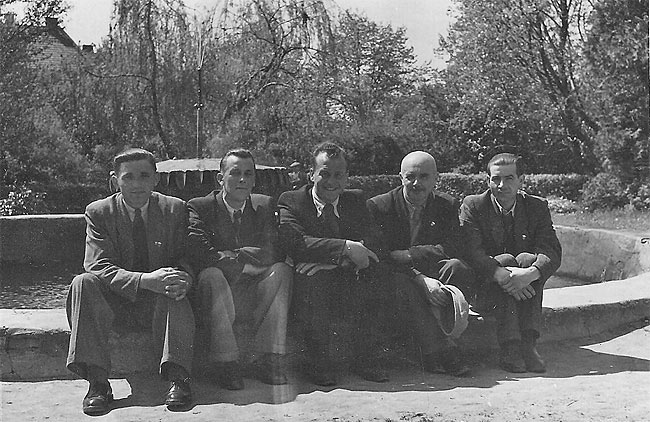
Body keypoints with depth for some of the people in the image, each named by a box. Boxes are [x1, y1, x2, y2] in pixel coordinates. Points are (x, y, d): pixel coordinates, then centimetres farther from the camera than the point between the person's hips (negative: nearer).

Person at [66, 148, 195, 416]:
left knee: (175, 290, -33)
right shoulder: (98, 212, -2)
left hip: (159, 304, 0)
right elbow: (98, 266, -14)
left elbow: (187, 260, 0)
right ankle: (97, 380, -31)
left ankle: (177, 377, -37)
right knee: (83, 283, -28)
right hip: (116, 304, 1)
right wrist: (145, 280, -33)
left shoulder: (175, 209, 2)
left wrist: (183, 280, -27)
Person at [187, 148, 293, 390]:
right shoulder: (199, 207, 3)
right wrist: (245, 264, -15)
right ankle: (226, 362, -27)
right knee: (212, 274, -33)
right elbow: (201, 255, -15)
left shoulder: (265, 206, 12)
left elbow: (274, 253, -3)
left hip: (257, 300, 3)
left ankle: (267, 359, -25)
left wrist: (229, 256, -10)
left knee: (282, 270, -24)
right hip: (220, 297, -2)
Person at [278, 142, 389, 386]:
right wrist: (346, 248, -29)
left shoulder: (355, 201, 11)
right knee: (313, 279, -34)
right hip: (309, 287, -2)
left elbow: (373, 242, -5)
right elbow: (296, 242, -20)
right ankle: (319, 363, -17)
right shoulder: (291, 201, 0)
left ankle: (365, 359, -12)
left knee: (367, 278, -28)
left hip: (349, 284, 3)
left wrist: (332, 260, -24)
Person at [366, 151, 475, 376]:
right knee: (401, 282, -36)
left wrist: (406, 255, -19)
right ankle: (443, 351, -34)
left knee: (456, 267, -29)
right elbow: (383, 258, -11)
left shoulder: (448, 205, 7)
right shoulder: (379, 206, -1)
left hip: (434, 274, 2)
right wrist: (421, 279, -26)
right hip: (398, 278, -2)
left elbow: (453, 248, -9)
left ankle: (432, 356, -27)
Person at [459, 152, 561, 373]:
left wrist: (530, 274, -35)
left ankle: (528, 343, -33)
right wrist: (502, 274, -36)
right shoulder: (472, 206, -4)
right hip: (485, 287, -2)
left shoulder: (537, 206, 1)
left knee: (528, 259, -27)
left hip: (525, 287, 2)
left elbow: (552, 252, -13)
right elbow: (471, 250, -18)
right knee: (505, 259, -30)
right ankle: (509, 347, -36)